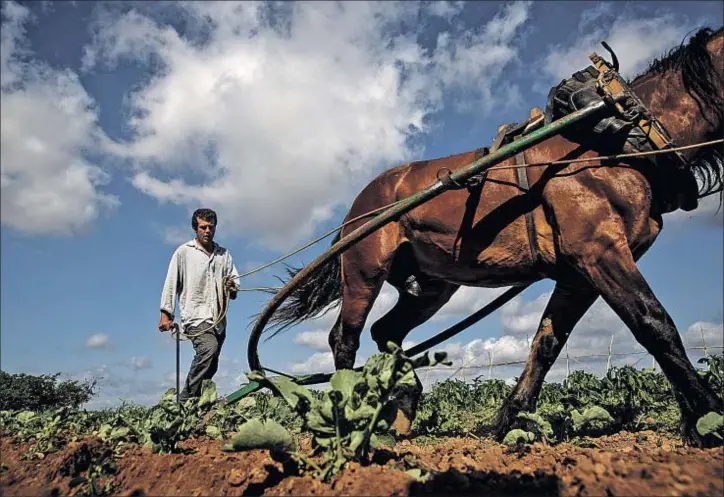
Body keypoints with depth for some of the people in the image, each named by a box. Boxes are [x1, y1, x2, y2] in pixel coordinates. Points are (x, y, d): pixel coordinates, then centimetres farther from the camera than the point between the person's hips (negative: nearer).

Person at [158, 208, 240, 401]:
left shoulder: (224, 254, 17)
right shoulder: (184, 252, 7)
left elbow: (235, 279, 19)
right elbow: (171, 283, 4)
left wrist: (232, 288, -5)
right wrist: (166, 314, -4)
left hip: (218, 318, 5)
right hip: (195, 316, -5)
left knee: (210, 367, 4)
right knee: (209, 347, -30)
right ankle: (186, 398, -25)